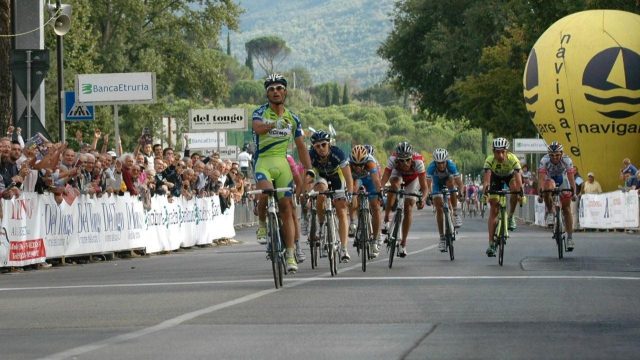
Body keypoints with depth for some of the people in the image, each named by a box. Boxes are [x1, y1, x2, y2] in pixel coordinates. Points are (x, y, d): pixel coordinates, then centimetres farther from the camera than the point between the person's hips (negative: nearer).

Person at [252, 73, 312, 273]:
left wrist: (310, 170, 2)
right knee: (265, 193, -32)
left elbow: (301, 147, 11)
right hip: (263, 161, -3)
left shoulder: (293, 118, 8)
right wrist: (274, 124, -44)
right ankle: (262, 223, -1)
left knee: (286, 208, -2)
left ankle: (290, 255, 2)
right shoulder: (260, 113, -2)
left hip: (282, 164, 3)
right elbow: (257, 127, -25)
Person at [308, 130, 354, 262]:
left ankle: (343, 248, -8)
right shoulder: (311, 156, -31)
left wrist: (350, 194, -46)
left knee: (342, 212, -9)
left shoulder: (338, 153, -34)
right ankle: (321, 225, -10)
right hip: (320, 176, 1)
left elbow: (348, 177, -34)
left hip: (336, 176, -1)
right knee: (320, 196, -33)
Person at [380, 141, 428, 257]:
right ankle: (386, 220, -25)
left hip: (413, 178, 0)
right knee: (394, 185, -35)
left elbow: (424, 186, -41)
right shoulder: (393, 159, -38)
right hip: (397, 174, 0)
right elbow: (384, 179, -44)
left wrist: (423, 199, -59)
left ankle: (403, 243, 4)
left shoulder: (418, 161, -40)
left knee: (408, 209, -9)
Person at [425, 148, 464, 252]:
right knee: (439, 209, -9)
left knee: (450, 181, -37)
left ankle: (455, 214, -26)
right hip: (437, 184, 1)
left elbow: (458, 180, -40)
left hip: (448, 180, -1)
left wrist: (461, 192, -57)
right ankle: (442, 238, 0)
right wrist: (429, 194, -56)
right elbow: (428, 182, -38)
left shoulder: (451, 165, -35)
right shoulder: (431, 167, -34)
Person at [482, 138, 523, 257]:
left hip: (510, 176, 0)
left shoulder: (513, 159, -35)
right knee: (494, 209, -8)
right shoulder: (490, 160, -34)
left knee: (515, 189, -36)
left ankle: (511, 216, -11)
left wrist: (521, 193, -58)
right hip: (496, 177, 0)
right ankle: (491, 244, -6)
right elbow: (487, 176, -45)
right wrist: (485, 191, -61)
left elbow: (518, 177, -44)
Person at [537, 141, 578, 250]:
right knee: (547, 189, -38)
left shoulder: (566, 160, -31)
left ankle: (570, 238, 1)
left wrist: (573, 193, -48)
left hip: (562, 180, 0)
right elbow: (541, 177, -39)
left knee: (566, 209, -4)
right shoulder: (544, 161, -31)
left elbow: (571, 178, -37)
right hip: (550, 179, 0)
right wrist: (540, 192, -51)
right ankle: (550, 213, -15)